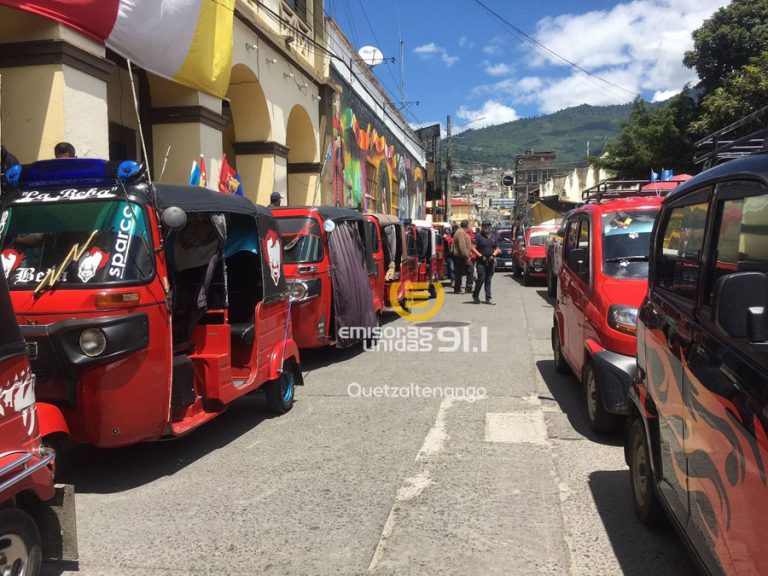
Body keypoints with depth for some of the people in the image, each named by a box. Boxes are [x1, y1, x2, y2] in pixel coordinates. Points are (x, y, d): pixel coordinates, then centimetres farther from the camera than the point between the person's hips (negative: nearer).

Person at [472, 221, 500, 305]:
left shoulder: (493, 237, 14)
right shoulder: (478, 236, -2)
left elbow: (497, 249, 20)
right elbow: (473, 248, -7)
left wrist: (494, 254, 0)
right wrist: (480, 255, -16)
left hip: (491, 262, 5)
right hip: (481, 262, -5)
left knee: (488, 280, 8)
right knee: (481, 280, -9)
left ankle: (488, 298, 11)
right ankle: (475, 296, 11)